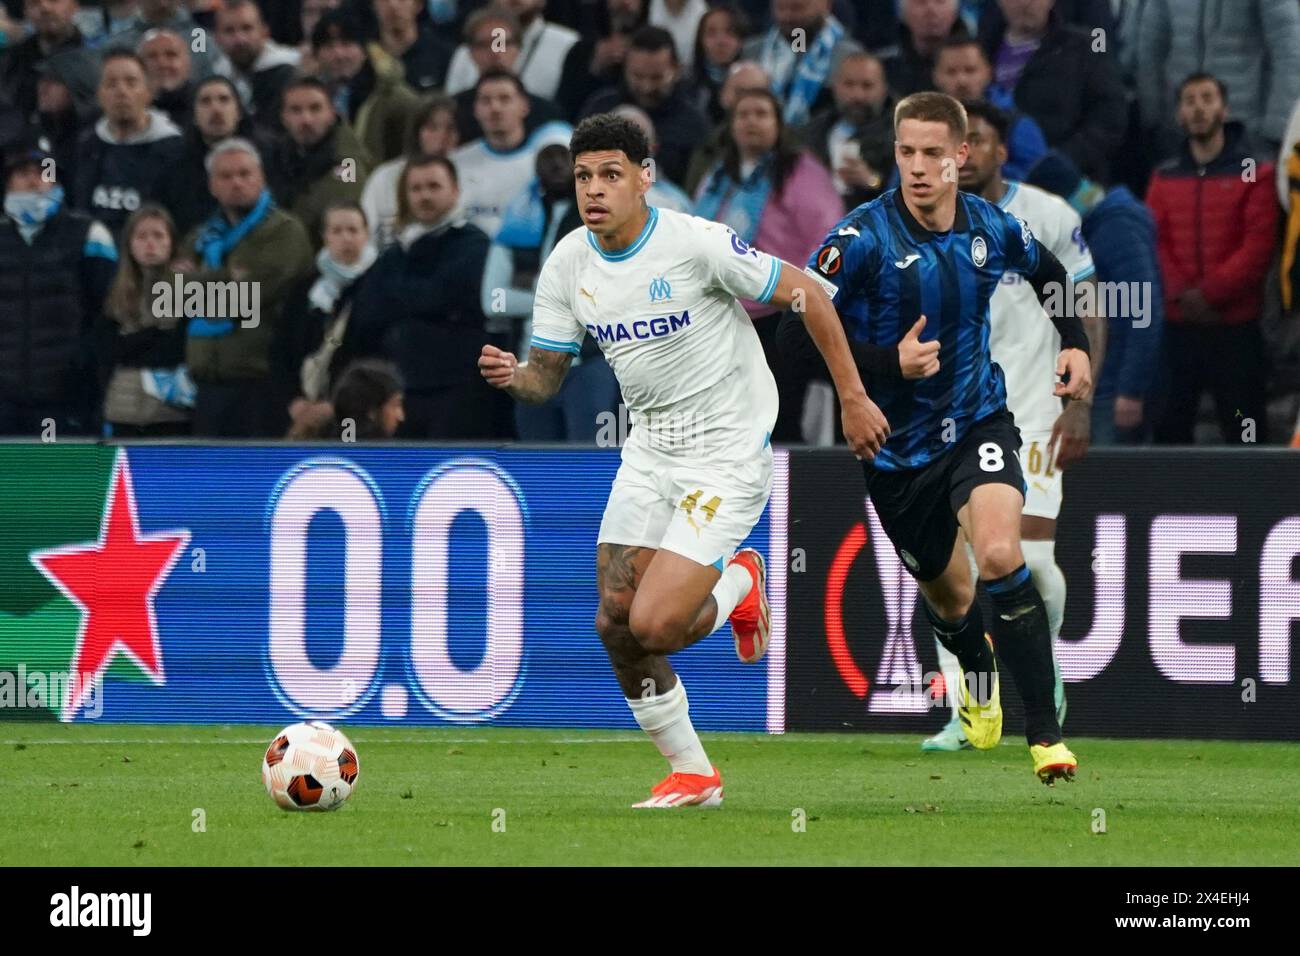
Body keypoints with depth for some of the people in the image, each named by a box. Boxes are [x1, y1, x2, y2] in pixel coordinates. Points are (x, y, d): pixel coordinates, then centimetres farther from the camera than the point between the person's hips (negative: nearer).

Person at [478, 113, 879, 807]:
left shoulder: (695, 243, -18)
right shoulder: (569, 264, 0)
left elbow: (805, 293, -11)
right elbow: (547, 375, 6)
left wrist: (852, 398, -9)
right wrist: (511, 376, -18)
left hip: (728, 452, -6)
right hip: (649, 447, 6)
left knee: (653, 626, -17)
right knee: (615, 625, -1)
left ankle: (737, 583, 18)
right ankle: (691, 774, 18)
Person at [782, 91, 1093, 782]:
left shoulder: (992, 227, -5)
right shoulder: (863, 238, -18)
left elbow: (1049, 273, 19)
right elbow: (799, 330, -20)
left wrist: (1074, 344, 7)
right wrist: (890, 363, -30)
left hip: (978, 421, 0)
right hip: (897, 447, 0)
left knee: (1000, 555, -25)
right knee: (947, 597, 15)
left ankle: (1045, 735, -20)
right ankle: (978, 681, 53)